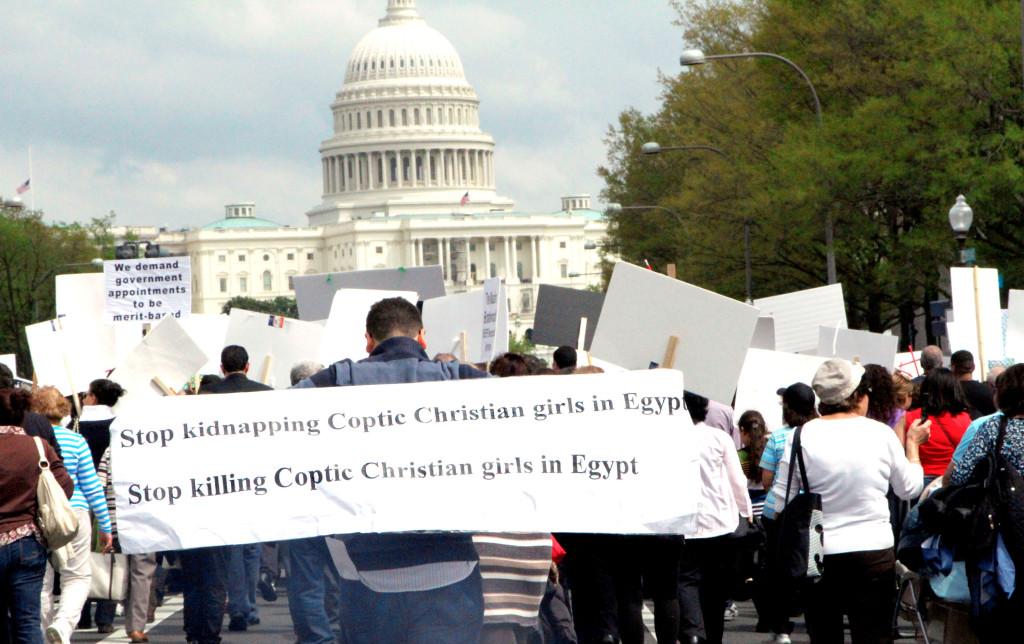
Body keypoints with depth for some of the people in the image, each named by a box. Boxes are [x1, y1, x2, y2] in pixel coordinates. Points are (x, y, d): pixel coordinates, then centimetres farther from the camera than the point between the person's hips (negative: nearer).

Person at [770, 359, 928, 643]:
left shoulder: (804, 436, -7)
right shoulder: (880, 433, -5)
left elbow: (782, 502, -3)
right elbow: (909, 487, 10)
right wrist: (912, 443, 25)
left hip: (817, 554, 0)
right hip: (874, 552, 0)